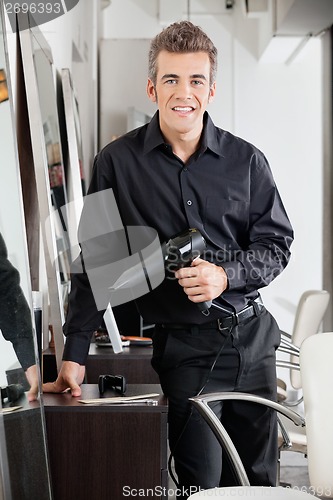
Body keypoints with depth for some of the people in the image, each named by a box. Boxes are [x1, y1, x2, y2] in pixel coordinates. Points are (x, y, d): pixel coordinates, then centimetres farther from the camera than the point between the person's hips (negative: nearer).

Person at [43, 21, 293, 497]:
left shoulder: (246, 160, 0)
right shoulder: (118, 162, -4)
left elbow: (277, 243, 6)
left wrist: (225, 275, -14)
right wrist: (75, 353, -4)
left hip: (253, 337, 3)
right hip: (184, 346, -2)